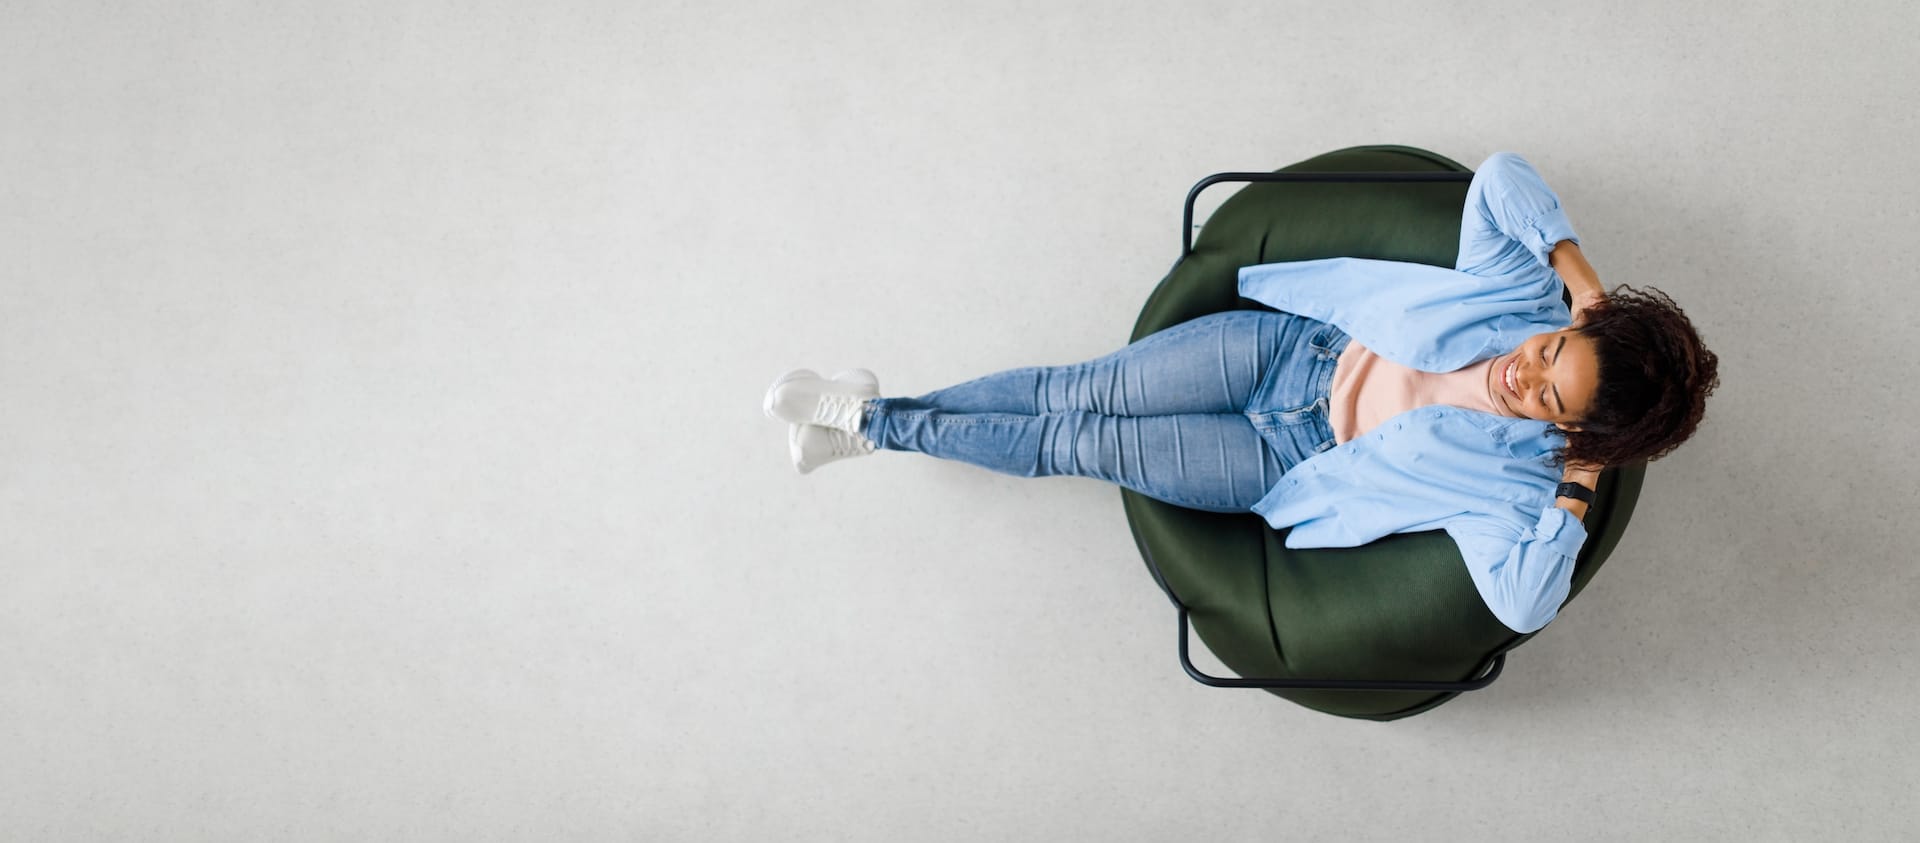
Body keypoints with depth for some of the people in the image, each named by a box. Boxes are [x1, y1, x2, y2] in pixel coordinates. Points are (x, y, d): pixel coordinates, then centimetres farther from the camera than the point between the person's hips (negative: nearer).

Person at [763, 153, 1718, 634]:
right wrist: (1580, 274, -11)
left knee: (1083, 446, -8)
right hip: (1288, 346, 3)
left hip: (1290, 468, -3)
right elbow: (1503, 173, -4)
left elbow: (1522, 605, -31)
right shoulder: (1530, 296, -11)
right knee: (1074, 393, -5)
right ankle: (867, 416, 12)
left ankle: (876, 424, 8)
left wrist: (1579, 483, -31)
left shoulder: (1520, 477, -21)